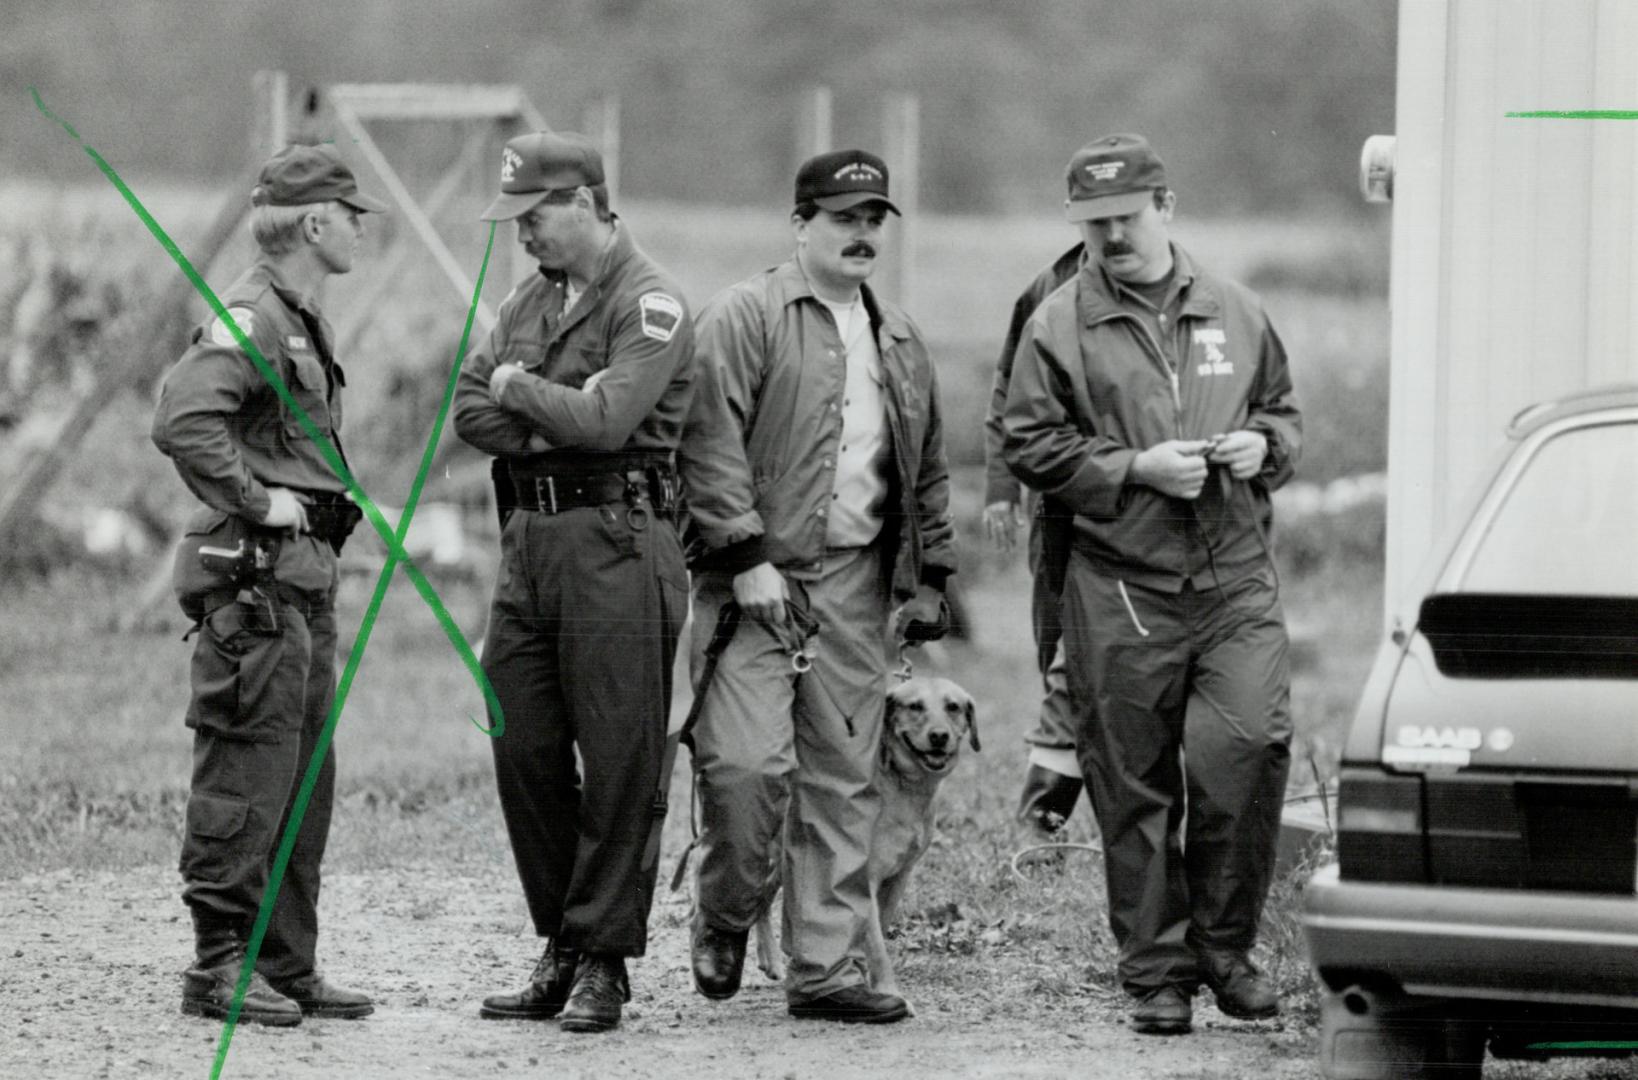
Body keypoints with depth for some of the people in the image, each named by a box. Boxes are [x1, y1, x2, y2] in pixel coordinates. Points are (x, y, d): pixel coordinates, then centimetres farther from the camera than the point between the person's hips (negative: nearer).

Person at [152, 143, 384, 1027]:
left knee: (303, 787, 12)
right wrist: (255, 501, -22)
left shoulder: (303, 322, 19)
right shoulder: (250, 317, -13)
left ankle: (287, 967, 16)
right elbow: (181, 421, -27)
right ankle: (220, 968, -5)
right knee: (246, 779, -8)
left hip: (305, 581, 10)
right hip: (254, 580, -10)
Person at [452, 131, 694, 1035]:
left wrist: (519, 389, -4)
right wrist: (560, 416, -8)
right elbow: (471, 411, 8)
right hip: (528, 542, 8)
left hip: (615, 549, -8)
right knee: (524, 755, 8)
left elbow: (606, 420, -19)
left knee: (620, 766, -4)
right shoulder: (528, 300, 16)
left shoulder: (649, 305, -8)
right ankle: (560, 950, 18)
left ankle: (605, 961, 1)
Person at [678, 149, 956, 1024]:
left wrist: (929, 578, 17)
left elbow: (927, 469, 25)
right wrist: (746, 556, -16)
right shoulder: (746, 315, -3)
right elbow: (712, 443, -10)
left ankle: (827, 967, 8)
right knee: (746, 762, -15)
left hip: (854, 583, 6)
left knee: (843, 779, 4)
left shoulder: (900, 342, 19)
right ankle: (724, 921, 9)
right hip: (758, 579, -6)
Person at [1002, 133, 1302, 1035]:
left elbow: (1284, 414, 24)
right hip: (1121, 595, -2)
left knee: (1248, 746, -12)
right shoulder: (1058, 328, 3)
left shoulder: (1237, 315, 13)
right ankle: (1155, 972, 12)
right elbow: (1031, 446, -1)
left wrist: (1264, 446, 1)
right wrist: (1137, 469, -12)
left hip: (1237, 585, 2)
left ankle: (1224, 944, 6)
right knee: (1135, 788, 2)